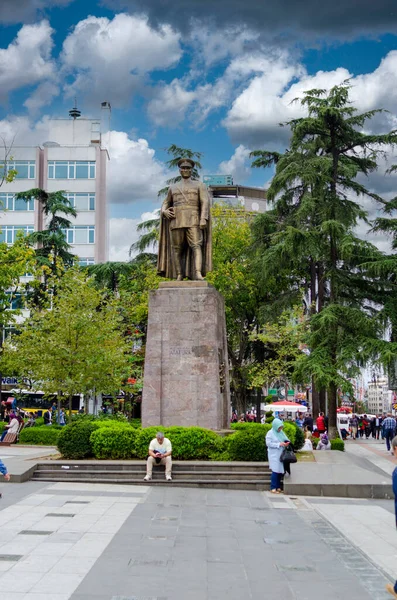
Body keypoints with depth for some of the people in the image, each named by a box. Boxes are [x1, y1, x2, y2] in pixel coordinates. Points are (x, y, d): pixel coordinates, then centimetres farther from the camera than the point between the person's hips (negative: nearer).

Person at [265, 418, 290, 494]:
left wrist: (286, 443, -4)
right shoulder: (270, 433, -6)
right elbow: (268, 443, -12)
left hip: (281, 455, 6)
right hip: (274, 455, -6)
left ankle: (278, 487, 14)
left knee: (280, 471, 4)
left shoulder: (281, 432, 12)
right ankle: (273, 488, -3)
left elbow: (286, 439, 20)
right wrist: (279, 444, -17)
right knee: (275, 471, -10)